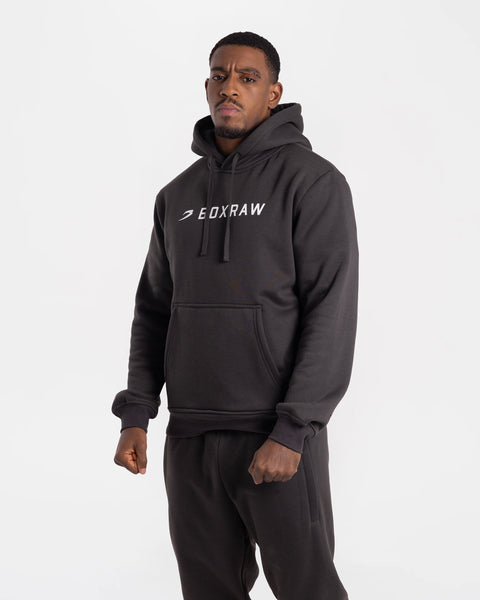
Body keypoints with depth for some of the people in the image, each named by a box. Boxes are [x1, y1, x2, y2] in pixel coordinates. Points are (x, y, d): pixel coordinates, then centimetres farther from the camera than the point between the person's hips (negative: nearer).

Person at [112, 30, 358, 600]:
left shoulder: (312, 180, -6)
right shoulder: (178, 195, 12)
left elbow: (332, 314, -12)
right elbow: (154, 309, 15)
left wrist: (291, 432, -18)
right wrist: (135, 415, 5)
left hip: (277, 435, -5)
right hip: (189, 438, 5)